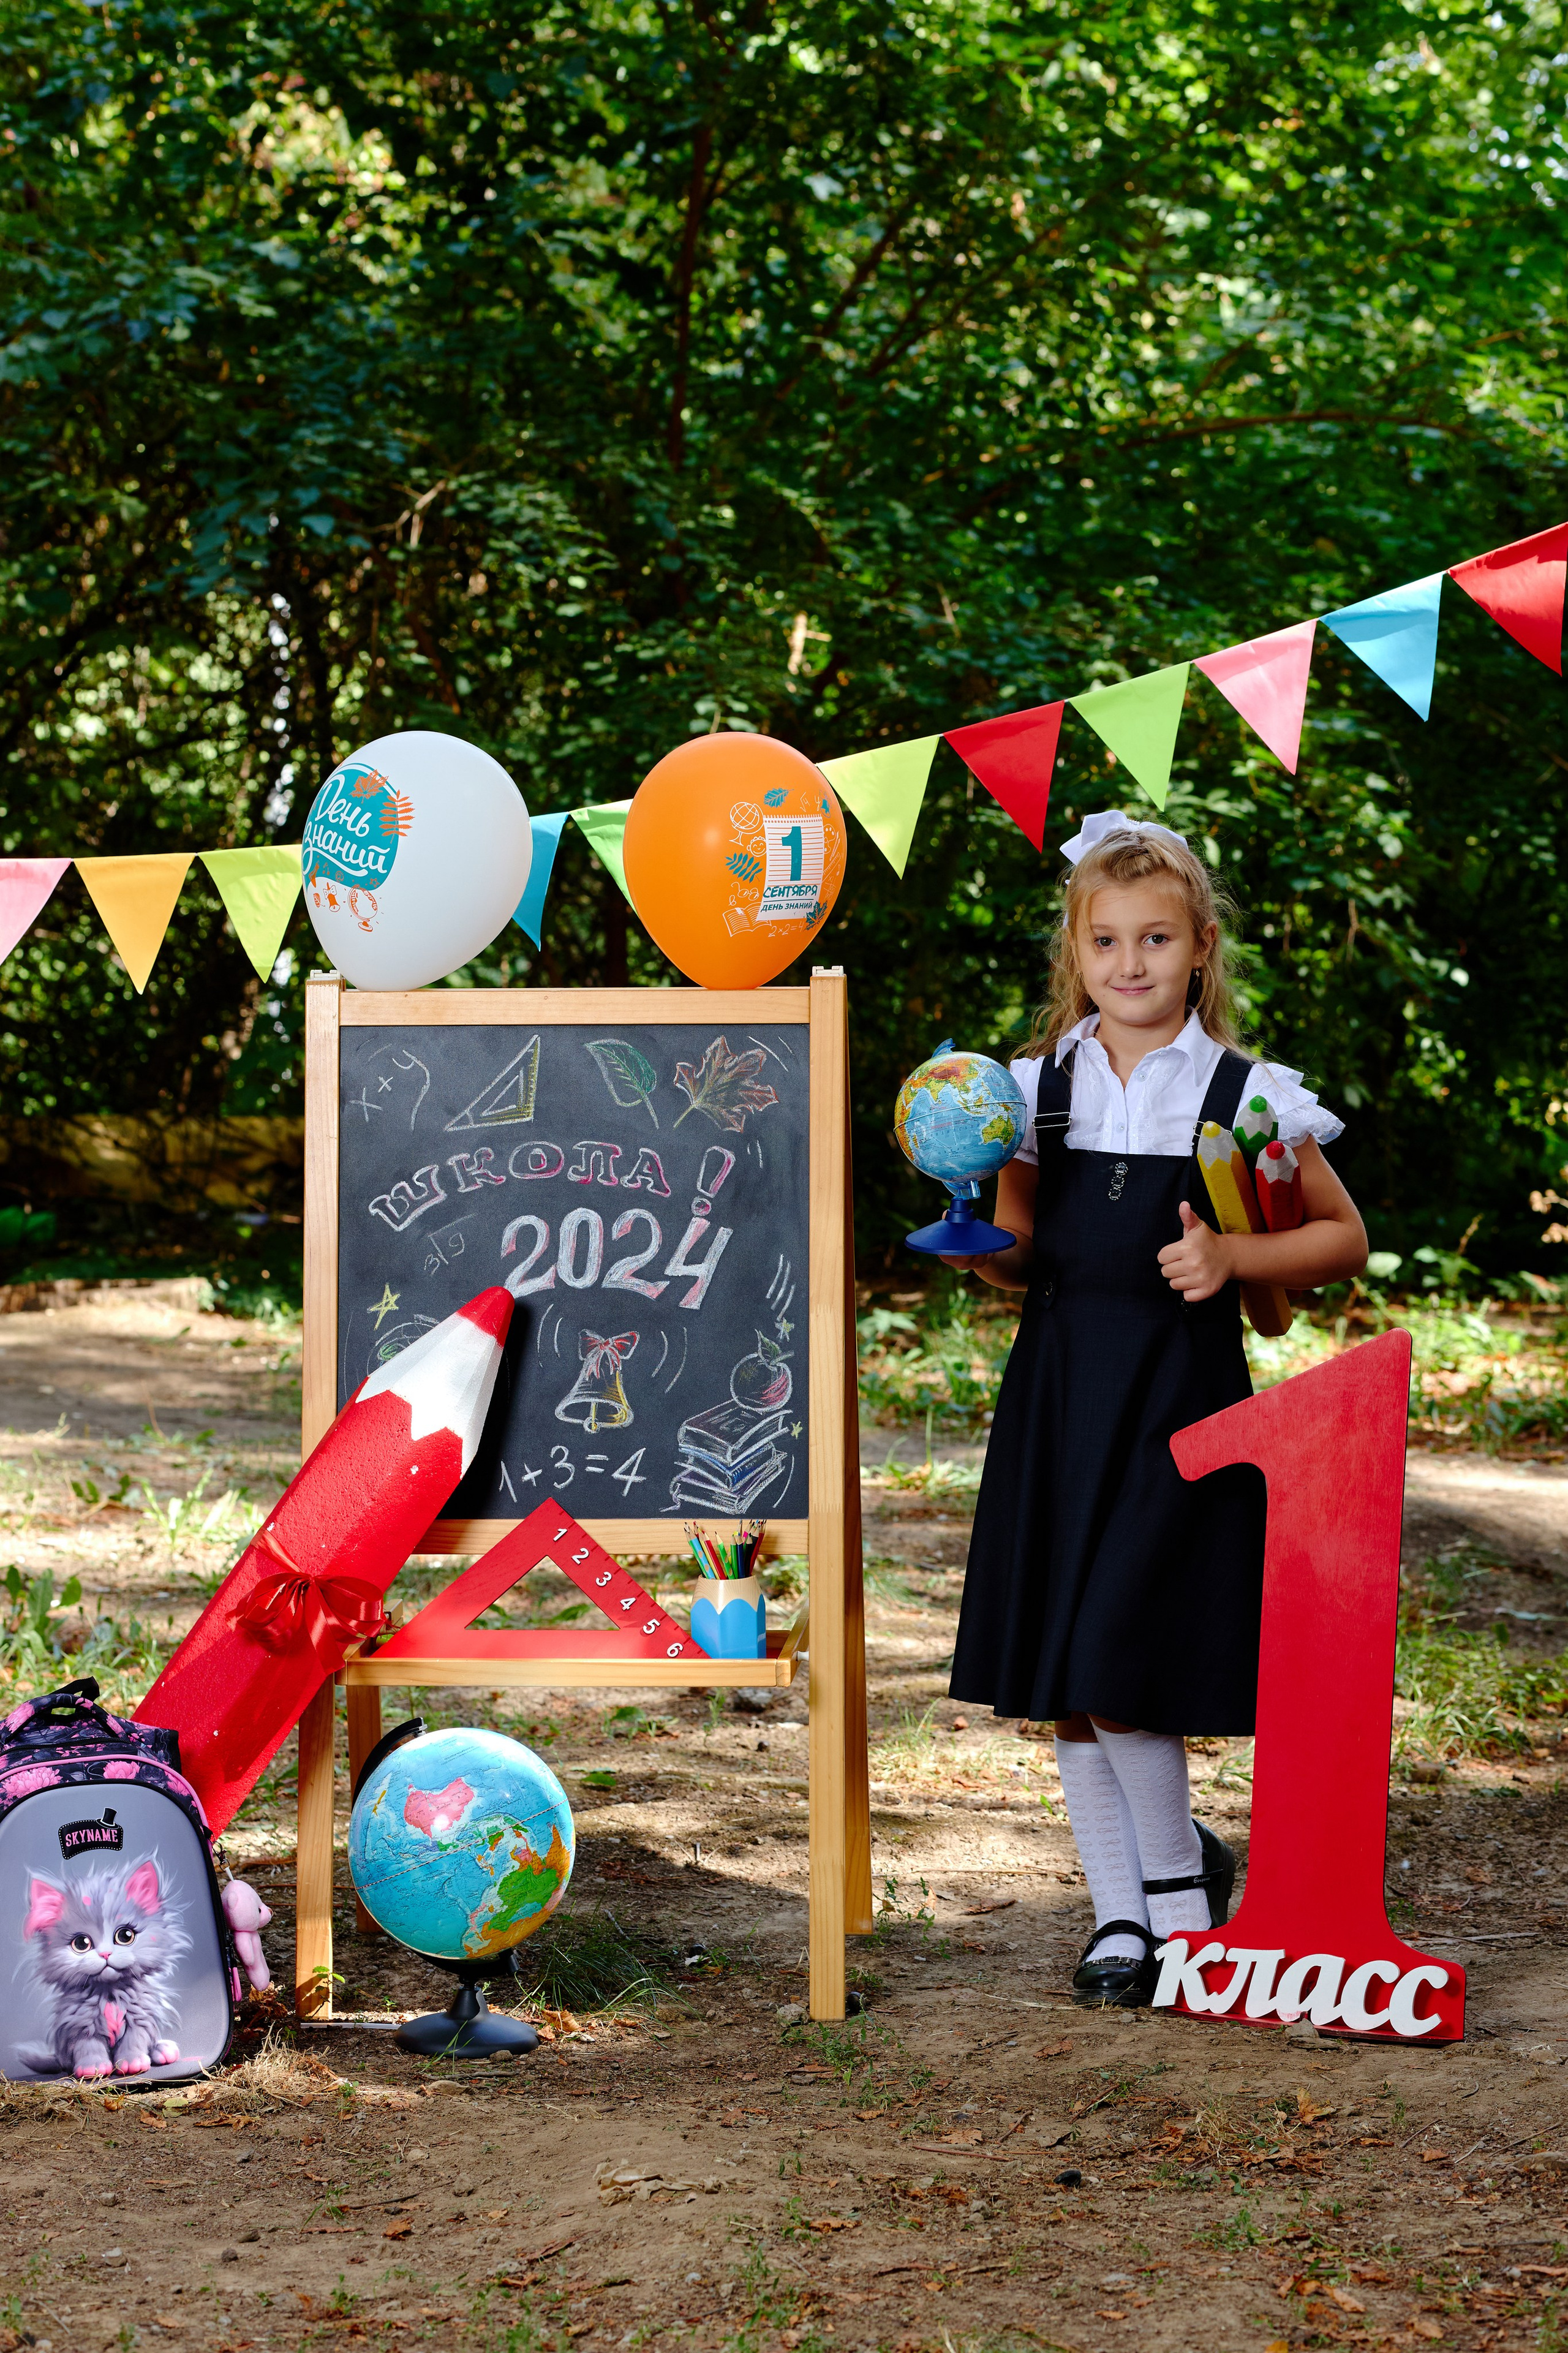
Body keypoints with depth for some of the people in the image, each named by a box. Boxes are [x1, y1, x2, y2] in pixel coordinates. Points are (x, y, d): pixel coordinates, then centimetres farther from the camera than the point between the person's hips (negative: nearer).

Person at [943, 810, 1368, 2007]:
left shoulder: (1249, 1095, -2)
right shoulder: (1036, 1086, 7)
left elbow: (1346, 1239, 3)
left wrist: (1235, 1257, -13)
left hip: (1184, 1391, -4)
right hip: (1061, 1386, 4)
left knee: (1117, 1660, -11)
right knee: (1060, 1680, 7)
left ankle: (1179, 1875, 13)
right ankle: (1120, 1913, 21)